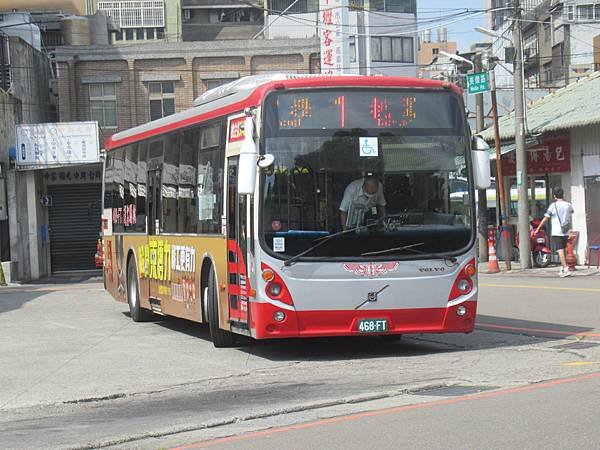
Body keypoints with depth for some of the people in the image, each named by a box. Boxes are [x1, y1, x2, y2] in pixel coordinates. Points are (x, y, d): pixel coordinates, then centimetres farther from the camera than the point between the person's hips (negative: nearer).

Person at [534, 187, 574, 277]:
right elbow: (571, 212, 32)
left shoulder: (553, 206, -10)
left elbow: (545, 218, -8)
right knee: (563, 250, 17)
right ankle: (562, 269, 23)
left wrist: (538, 228, 0)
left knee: (560, 250, -10)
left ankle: (566, 269, -21)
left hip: (556, 232, -6)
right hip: (566, 232, 6)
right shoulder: (568, 205, 6)